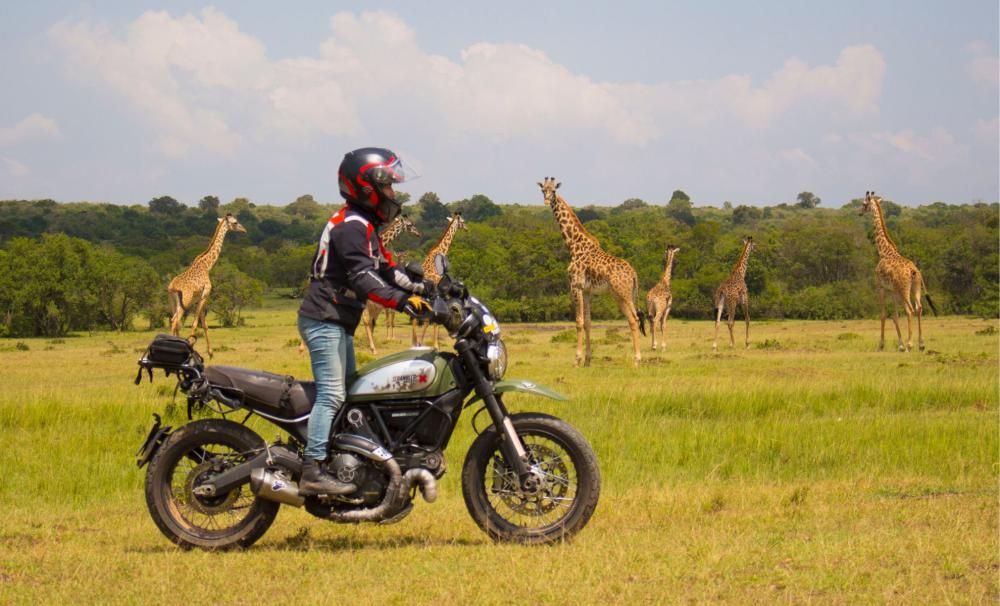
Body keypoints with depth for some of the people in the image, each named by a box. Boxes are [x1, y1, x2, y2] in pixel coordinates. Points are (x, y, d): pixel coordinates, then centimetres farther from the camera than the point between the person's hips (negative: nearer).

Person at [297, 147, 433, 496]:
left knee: (349, 393, 13)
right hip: (324, 320, -11)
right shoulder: (352, 226, -15)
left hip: (338, 323, 11)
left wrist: (419, 289, 6)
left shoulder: (364, 227, 19)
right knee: (331, 395, -17)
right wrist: (403, 301, -33)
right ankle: (312, 473, -23)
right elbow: (363, 277, -26)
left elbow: (385, 269, 19)